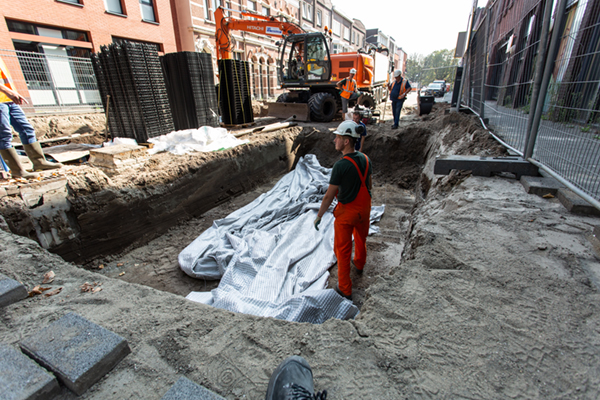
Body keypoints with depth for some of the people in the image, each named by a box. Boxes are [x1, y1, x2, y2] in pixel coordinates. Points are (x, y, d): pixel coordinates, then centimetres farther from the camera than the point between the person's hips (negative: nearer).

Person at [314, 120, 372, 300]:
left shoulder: (340, 166, -26)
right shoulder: (366, 159, -5)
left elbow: (329, 196, -21)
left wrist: (319, 216, -9)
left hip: (346, 212, -7)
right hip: (364, 209, 7)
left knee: (342, 249, 9)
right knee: (361, 239, 30)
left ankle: (345, 289, 21)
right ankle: (359, 265, 58)